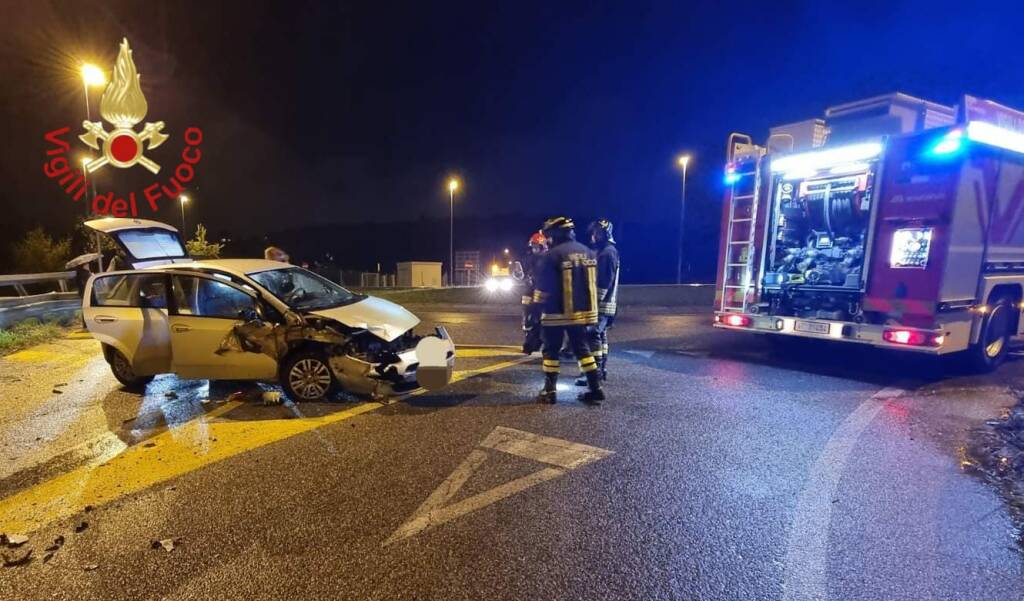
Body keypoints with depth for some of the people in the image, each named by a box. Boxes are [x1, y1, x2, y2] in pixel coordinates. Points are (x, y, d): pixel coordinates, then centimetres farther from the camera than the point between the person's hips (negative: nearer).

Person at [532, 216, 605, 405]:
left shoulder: (551, 255, -14)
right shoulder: (588, 252, 8)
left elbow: (543, 288, -12)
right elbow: (592, 282, 14)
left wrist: (536, 308, -2)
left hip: (557, 312, -6)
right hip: (582, 311, 6)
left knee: (551, 350, 7)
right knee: (582, 348, 14)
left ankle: (550, 391, 11)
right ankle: (595, 389, 13)